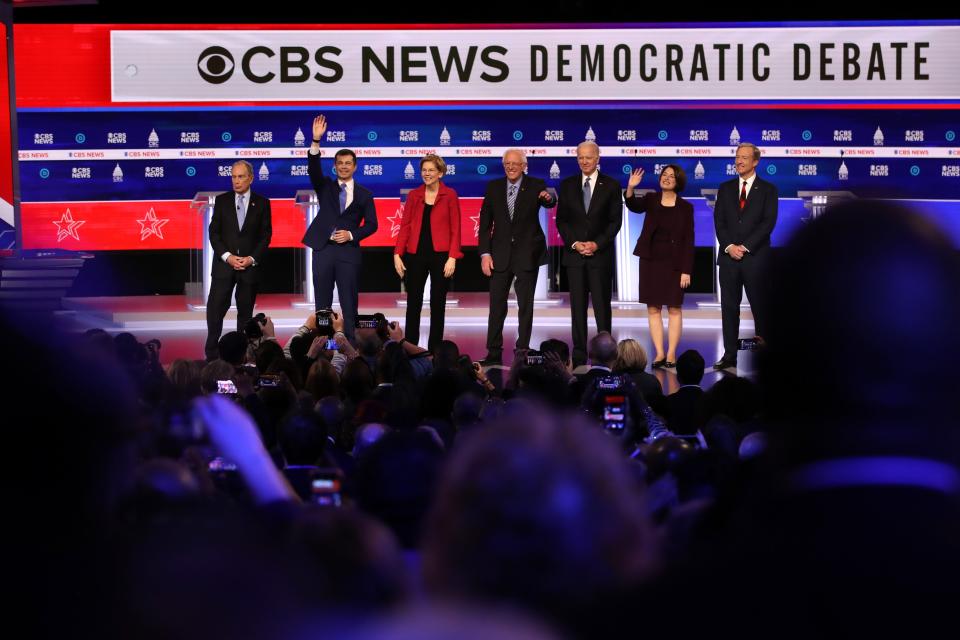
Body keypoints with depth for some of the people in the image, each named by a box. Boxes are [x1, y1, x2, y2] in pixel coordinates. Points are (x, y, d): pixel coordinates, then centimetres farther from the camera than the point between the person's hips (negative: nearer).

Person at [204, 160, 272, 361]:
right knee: (215, 309, -8)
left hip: (251, 266, 0)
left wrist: (252, 259, -10)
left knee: (245, 311, 4)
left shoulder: (262, 203, 4)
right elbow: (214, 232, 2)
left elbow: (266, 235, 2)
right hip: (224, 264, 0)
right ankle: (211, 353, -4)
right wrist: (227, 256, -10)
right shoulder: (222, 201, 6)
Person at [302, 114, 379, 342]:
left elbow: (371, 224, 7)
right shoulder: (325, 186, 9)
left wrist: (352, 235, -10)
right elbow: (313, 169, -9)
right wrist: (316, 141, -23)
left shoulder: (364, 195, 7)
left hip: (348, 250, -1)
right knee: (322, 303, 3)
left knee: (350, 303, -1)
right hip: (323, 249, 1)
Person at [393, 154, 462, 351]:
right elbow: (405, 226, 6)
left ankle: (434, 350, 11)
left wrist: (452, 257, -11)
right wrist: (397, 254, -3)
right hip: (416, 254, 2)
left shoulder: (449, 195, 0)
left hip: (440, 255, -2)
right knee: (413, 304, 3)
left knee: (438, 305, 5)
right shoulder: (414, 195, 7)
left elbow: (455, 229, -2)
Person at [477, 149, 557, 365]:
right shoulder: (494, 187, 3)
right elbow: (485, 223, 3)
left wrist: (549, 198, -46)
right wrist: (485, 253, -4)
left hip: (527, 254, -2)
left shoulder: (536, 185, -3)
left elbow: (549, 204, -22)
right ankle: (494, 352, 11)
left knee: (526, 305, 3)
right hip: (500, 254, 2)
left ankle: (523, 351, 10)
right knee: (497, 305, 5)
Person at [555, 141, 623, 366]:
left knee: (602, 305, -2)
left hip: (601, 254, -2)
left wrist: (597, 244, -11)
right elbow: (561, 220, 7)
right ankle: (579, 353, 5)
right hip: (574, 253, 2)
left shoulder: (611, 186, 3)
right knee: (578, 305, 3)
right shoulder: (567, 185, 8)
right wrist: (574, 244, -7)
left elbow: (615, 221, 0)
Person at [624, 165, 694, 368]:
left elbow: (689, 240, -3)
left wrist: (686, 270, -8)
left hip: (674, 262, -2)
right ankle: (659, 353, 7)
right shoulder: (651, 200, 3)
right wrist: (630, 188, -39)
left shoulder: (685, 207, -1)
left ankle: (671, 354, 5)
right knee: (653, 308, 2)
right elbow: (634, 206, -18)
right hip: (651, 260, 2)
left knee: (674, 308, 1)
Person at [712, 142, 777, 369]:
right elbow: (719, 221, 6)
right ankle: (730, 354, 6)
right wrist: (729, 246, -9)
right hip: (729, 256, 3)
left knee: (760, 307, 0)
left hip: (755, 257, -3)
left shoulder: (767, 190, 3)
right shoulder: (725, 188, 12)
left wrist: (745, 247, -13)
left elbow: (768, 222, -6)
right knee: (729, 307, 3)